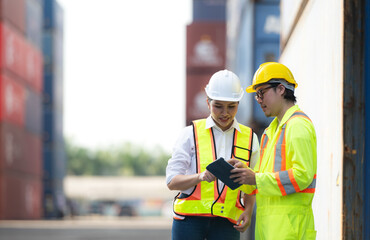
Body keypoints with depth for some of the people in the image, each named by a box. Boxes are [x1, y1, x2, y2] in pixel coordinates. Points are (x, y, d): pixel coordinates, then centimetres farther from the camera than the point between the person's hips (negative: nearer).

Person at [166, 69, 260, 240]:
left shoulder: (249, 138, 10)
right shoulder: (191, 134, 2)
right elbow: (172, 181, -3)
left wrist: (248, 211, -1)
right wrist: (200, 176, -23)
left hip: (226, 223, 1)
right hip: (190, 218, -1)